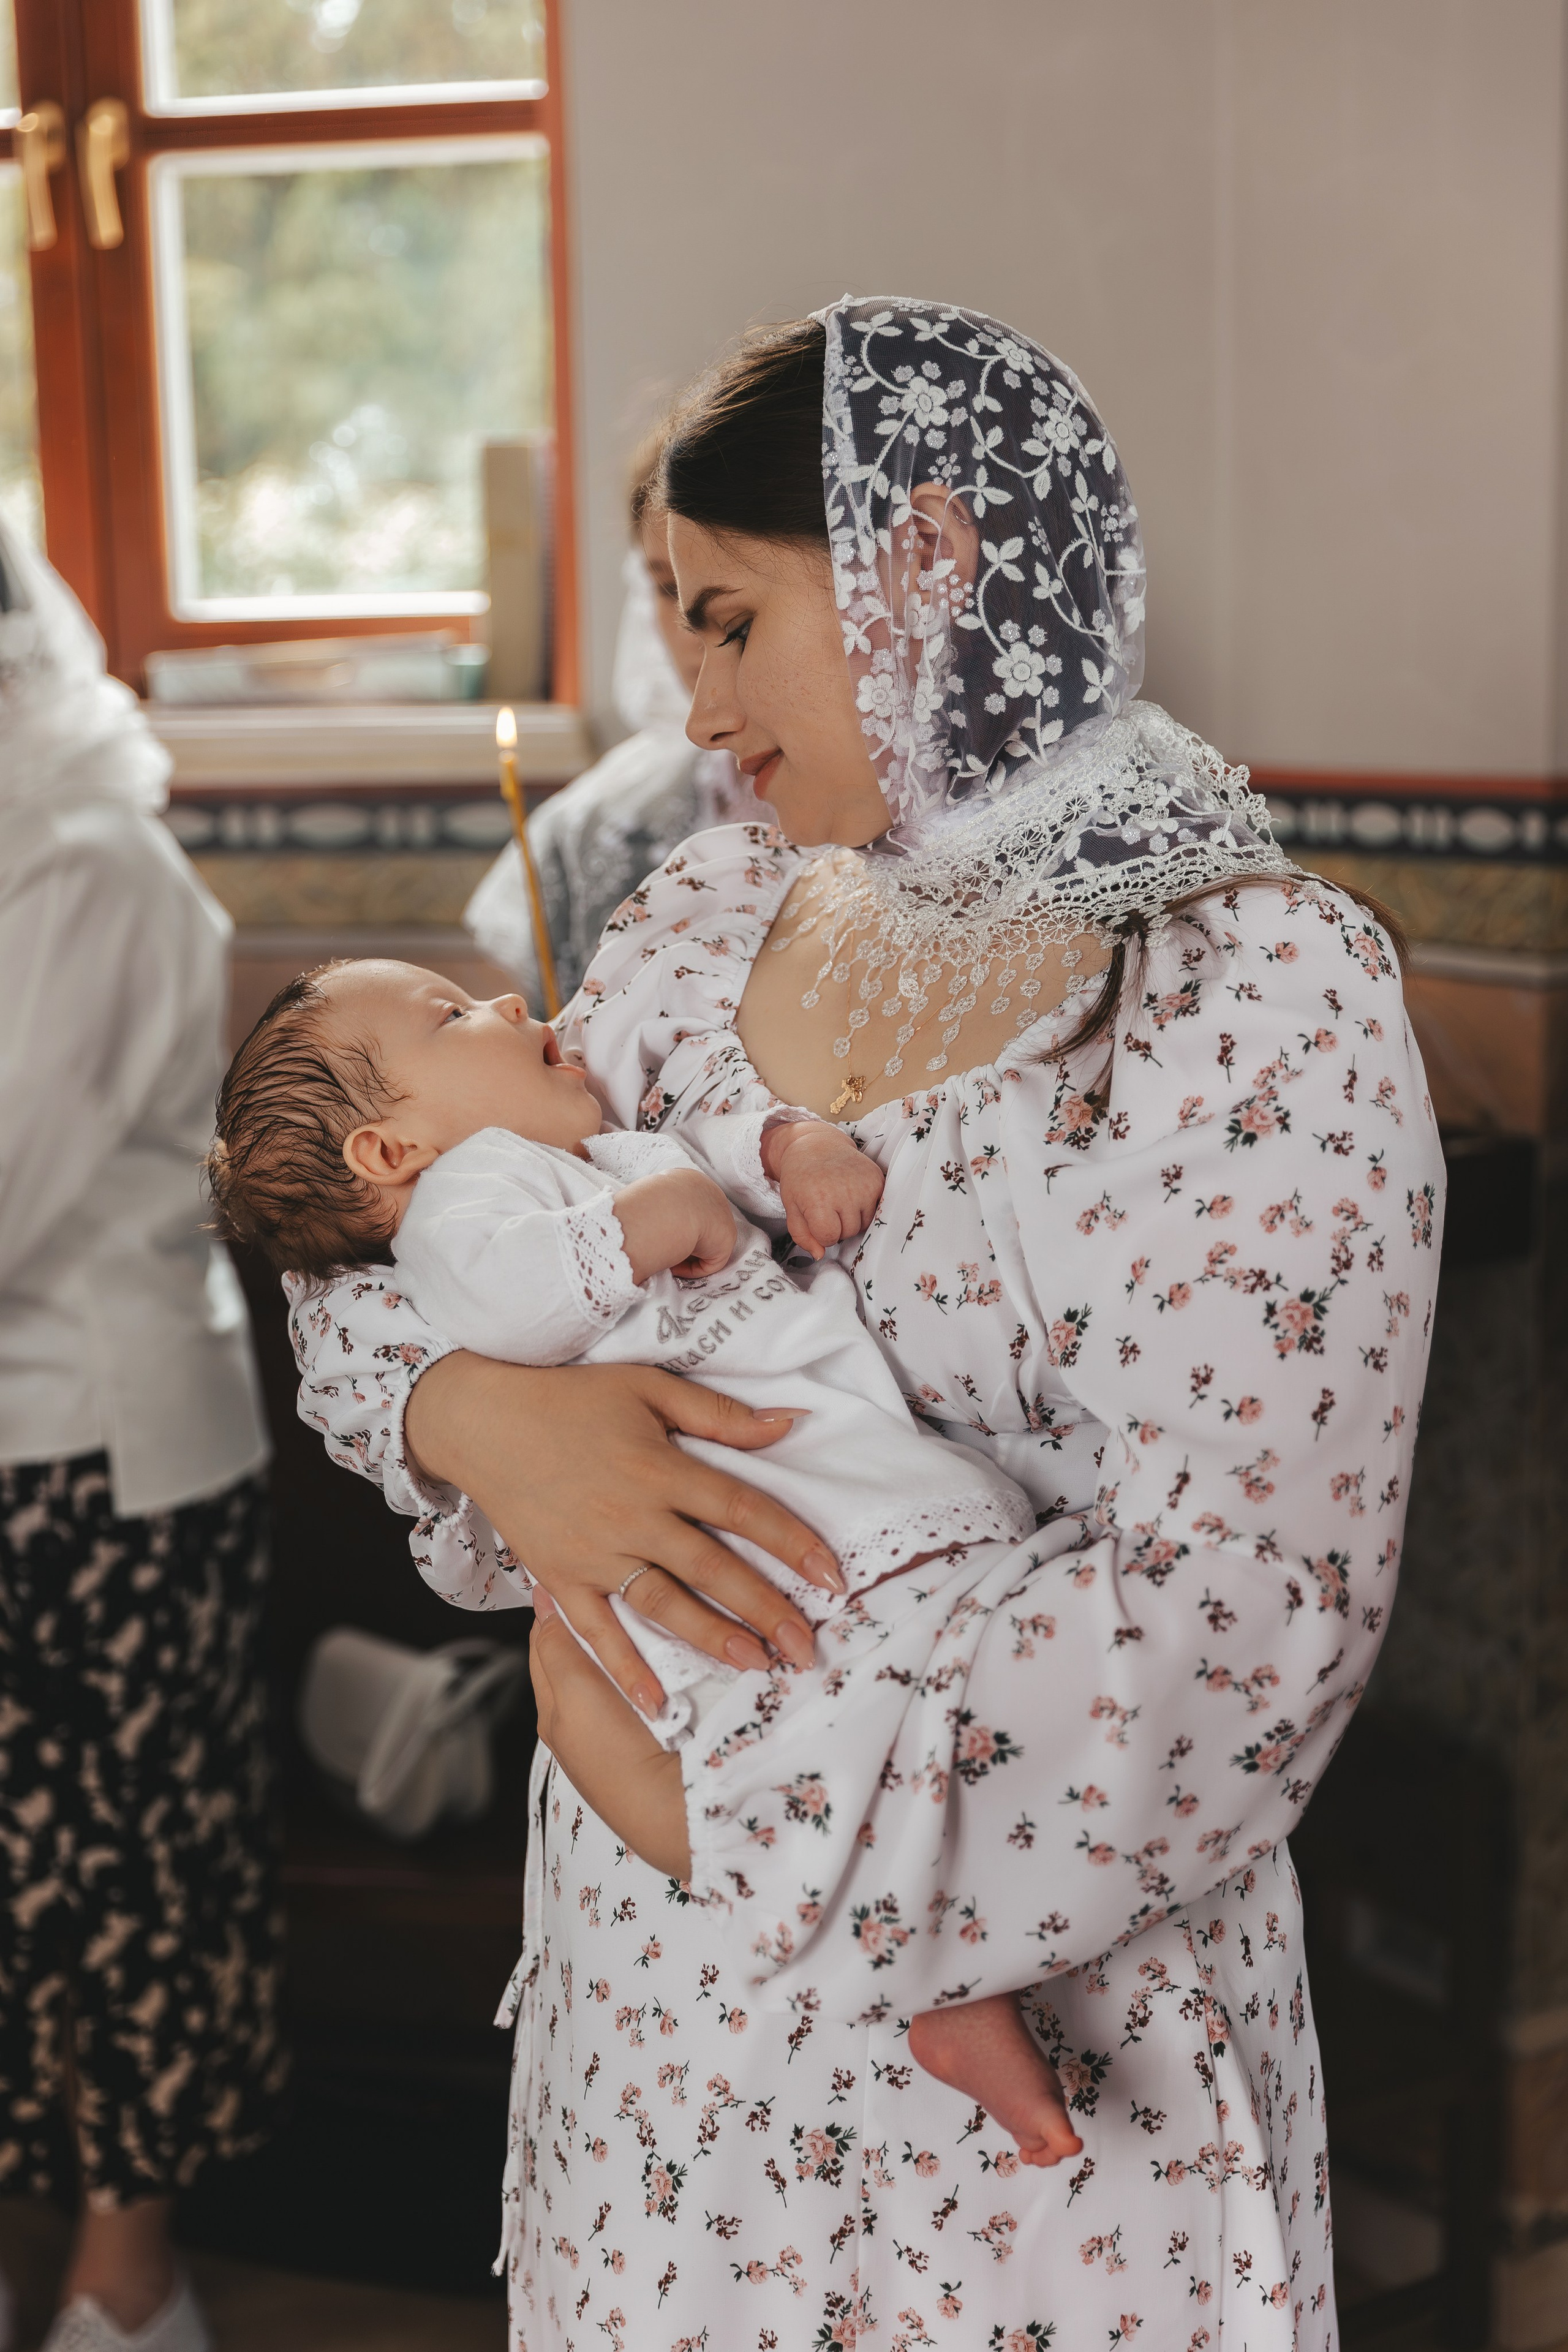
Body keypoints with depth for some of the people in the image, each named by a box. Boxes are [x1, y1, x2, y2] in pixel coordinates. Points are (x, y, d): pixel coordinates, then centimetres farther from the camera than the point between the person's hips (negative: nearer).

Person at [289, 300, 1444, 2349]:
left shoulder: (1260, 995, -16)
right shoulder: (708, 919, 2)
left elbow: (1238, 1621, -23)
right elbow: (380, 1242, 6)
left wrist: (701, 1797, -18)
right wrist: (483, 1413, -18)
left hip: (1031, 2024, -5)